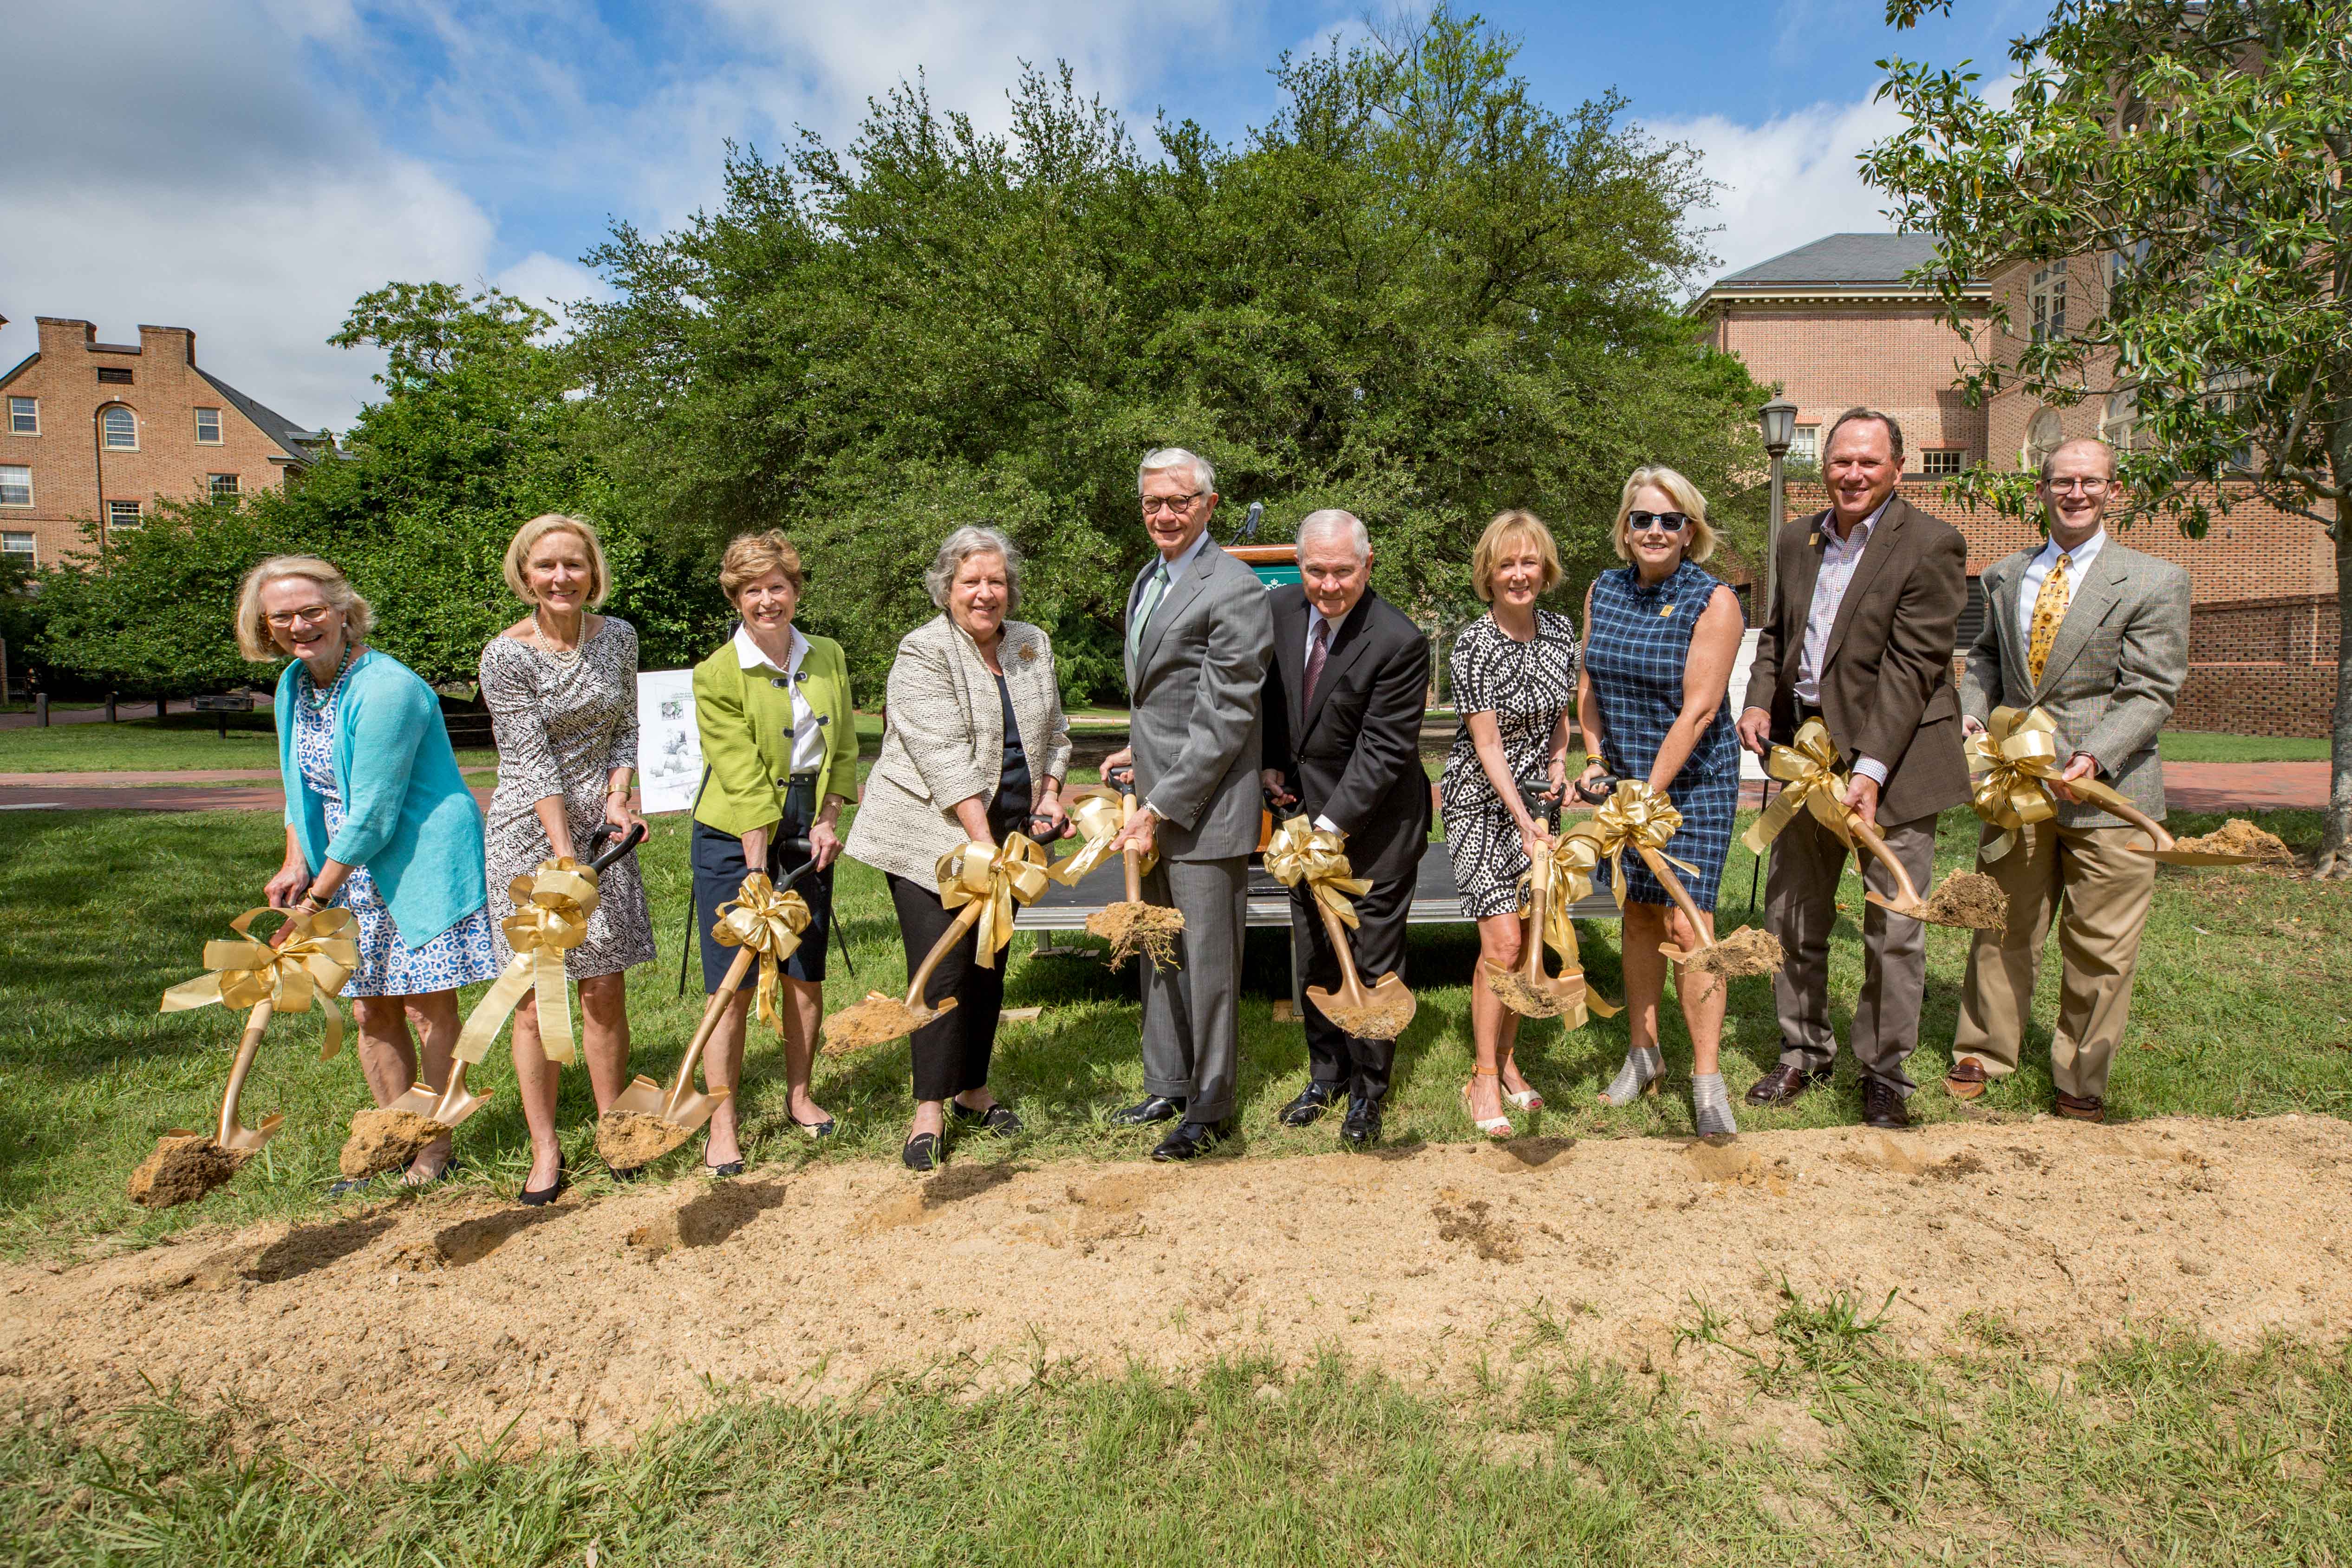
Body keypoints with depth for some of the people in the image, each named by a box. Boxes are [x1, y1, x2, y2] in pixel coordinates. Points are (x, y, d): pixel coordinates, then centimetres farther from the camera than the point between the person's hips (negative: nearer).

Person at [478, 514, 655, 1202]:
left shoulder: (618, 636, 2)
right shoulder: (505, 655, -11)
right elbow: (534, 760, -16)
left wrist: (619, 795, -7)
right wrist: (565, 856, -21)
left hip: (600, 823, 3)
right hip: (531, 833, -3)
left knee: (606, 991, 6)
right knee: (538, 998, 1)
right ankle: (545, 1149, 13)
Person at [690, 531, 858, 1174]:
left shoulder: (828, 657, 4)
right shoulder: (717, 674, -11)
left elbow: (844, 748, 9)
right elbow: (744, 781, -17)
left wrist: (827, 822, -3)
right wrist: (757, 873, -19)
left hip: (807, 831, 4)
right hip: (735, 836, -4)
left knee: (806, 975, 10)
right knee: (734, 986, -2)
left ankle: (799, 1097, 28)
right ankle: (723, 1126, 10)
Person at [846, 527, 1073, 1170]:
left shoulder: (1033, 645, 8)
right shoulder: (924, 653, -13)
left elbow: (1054, 732, 19)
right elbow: (945, 757, -21)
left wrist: (1049, 795, 3)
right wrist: (983, 845, -26)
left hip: (1005, 835, 6)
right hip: (931, 836, -6)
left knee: (989, 968, 12)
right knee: (943, 972, -6)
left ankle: (972, 1091, 27)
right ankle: (930, 1109, 6)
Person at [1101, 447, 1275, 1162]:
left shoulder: (1236, 591, -15)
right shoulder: (1148, 580, 14)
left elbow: (1224, 721, -19)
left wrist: (1162, 808, -19)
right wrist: (1138, 750, 12)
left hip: (1205, 808, -9)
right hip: (1154, 802, 9)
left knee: (1208, 961, 1)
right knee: (1158, 954, 17)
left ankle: (1211, 1107, 16)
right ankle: (1167, 1086, 32)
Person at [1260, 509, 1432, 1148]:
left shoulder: (1399, 643, -23)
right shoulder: (1279, 608, -4)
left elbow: (1383, 751, -22)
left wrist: (1332, 825, -26)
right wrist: (1273, 761, 6)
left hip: (1376, 820, -6)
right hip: (1306, 807, 6)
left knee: (1374, 958, 4)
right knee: (1313, 952, 15)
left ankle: (1368, 1090, 21)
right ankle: (1326, 1073, 33)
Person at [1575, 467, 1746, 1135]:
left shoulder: (1714, 601, -13)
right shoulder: (1603, 591, 3)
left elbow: (1698, 711, -17)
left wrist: (1650, 793, -19)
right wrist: (1596, 760, -1)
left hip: (1694, 779, -5)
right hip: (1624, 777, 5)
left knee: (1686, 923, -8)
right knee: (1637, 914, 12)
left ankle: (1707, 1080, 4)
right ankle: (1644, 1054, 26)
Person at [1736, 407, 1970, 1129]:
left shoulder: (1931, 545, -9)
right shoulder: (1797, 540, 10)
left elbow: (1913, 664, -16)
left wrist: (1871, 768, -23)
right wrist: (1758, 701, 0)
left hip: (1893, 756, -6)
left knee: (1893, 929, 3)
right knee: (1791, 918, 13)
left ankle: (1885, 1074, 20)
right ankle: (1804, 1053, 30)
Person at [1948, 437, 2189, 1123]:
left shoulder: (2155, 582, -2)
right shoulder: (2005, 577, 12)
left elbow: (2151, 692, -8)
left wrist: (2095, 758, -23)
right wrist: (1971, 712, 3)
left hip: (2106, 791, -3)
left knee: (2098, 946, 5)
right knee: (2002, 927, 11)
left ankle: (2081, 1080, 20)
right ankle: (1983, 1053, 26)